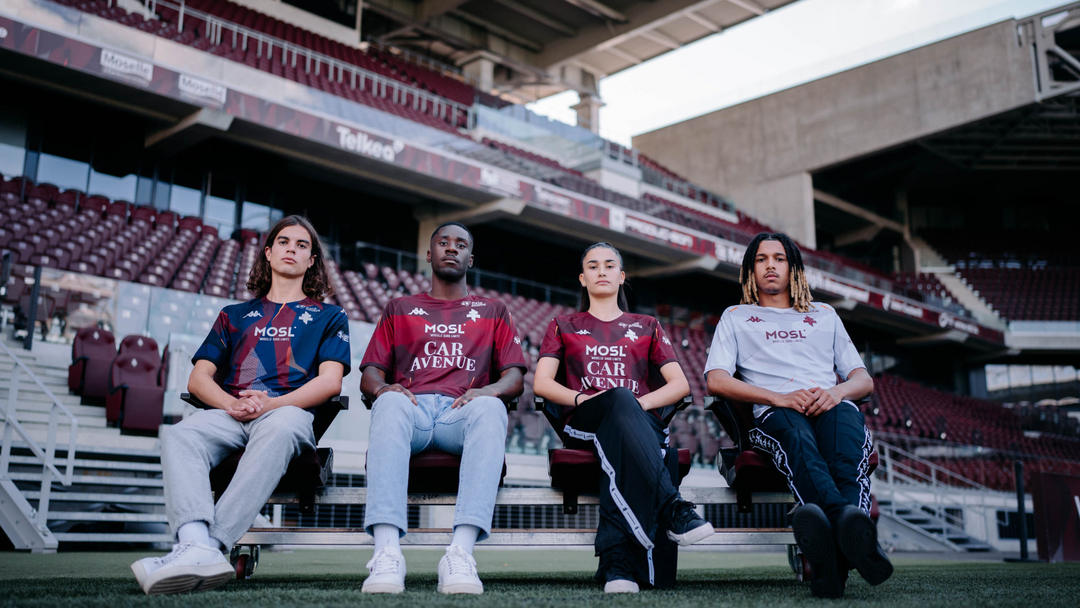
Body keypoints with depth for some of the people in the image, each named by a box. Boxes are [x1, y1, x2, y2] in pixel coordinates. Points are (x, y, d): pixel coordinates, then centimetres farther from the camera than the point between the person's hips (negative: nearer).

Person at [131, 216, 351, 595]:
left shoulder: (328, 317, 22)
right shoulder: (235, 316, 31)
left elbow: (330, 381, 5)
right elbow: (198, 378, 19)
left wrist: (271, 403, -12)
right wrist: (230, 404, -5)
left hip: (290, 410, -3)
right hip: (229, 414, 3)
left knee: (281, 427, -40)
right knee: (179, 435, -31)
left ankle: (211, 542, -50)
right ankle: (197, 545, -51)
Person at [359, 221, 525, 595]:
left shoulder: (493, 311, 28)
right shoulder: (399, 309, 29)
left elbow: (515, 377, 15)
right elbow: (369, 375, 18)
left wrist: (489, 391, -9)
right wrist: (382, 388, -8)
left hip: (463, 410, 0)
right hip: (412, 407, 1)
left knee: (490, 409, -38)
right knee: (390, 404, -38)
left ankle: (461, 554, -50)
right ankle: (387, 554, -49)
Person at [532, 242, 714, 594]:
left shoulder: (646, 327, 28)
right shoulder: (564, 327, 27)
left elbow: (680, 385, 14)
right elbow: (541, 384, 10)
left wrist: (640, 403, -7)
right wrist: (584, 399, -10)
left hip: (642, 420, 1)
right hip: (584, 422, -1)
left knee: (619, 443, -40)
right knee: (620, 398, -40)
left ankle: (616, 559, -53)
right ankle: (673, 509, -51)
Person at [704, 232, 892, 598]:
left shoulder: (824, 315, 35)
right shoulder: (736, 318, 28)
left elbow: (865, 380, 24)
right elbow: (715, 380, 9)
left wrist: (837, 392, -3)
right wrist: (778, 397, -8)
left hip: (831, 408, 2)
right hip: (772, 416, -1)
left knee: (844, 417, -38)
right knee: (796, 431, -40)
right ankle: (848, 520, -68)